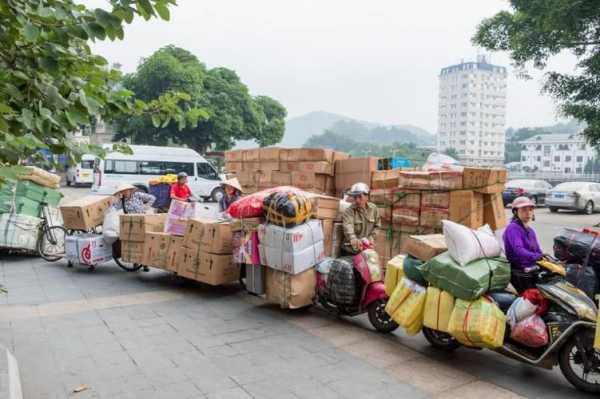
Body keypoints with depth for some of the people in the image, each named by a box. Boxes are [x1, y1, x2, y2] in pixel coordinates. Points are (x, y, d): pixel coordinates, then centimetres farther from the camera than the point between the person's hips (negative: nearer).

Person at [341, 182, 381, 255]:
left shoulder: (374, 208, 0)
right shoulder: (348, 211, -14)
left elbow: (377, 226, 9)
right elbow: (348, 227, -33)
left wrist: (371, 238, -9)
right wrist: (353, 239, -53)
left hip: (368, 248, 3)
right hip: (350, 250, -3)